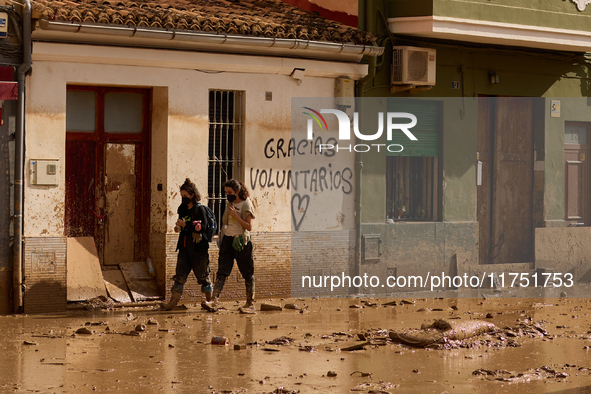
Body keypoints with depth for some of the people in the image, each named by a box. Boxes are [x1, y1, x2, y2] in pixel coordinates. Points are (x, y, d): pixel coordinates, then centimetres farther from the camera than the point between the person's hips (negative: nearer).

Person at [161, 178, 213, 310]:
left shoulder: (200, 209, -9)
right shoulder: (183, 209, 14)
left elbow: (203, 227, -19)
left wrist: (185, 225, -19)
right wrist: (179, 228, 6)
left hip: (198, 249, -6)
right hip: (184, 248, 6)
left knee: (203, 276, 4)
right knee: (180, 276, -1)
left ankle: (210, 300, 18)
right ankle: (173, 302, -4)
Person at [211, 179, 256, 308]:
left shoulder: (246, 205, -8)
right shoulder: (229, 204, 11)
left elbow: (249, 227, -14)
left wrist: (236, 216, -20)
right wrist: (221, 236, 19)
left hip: (240, 240, -5)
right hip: (227, 239, 5)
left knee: (247, 272, 4)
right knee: (222, 270, -5)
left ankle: (250, 301, 13)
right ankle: (215, 299, -14)